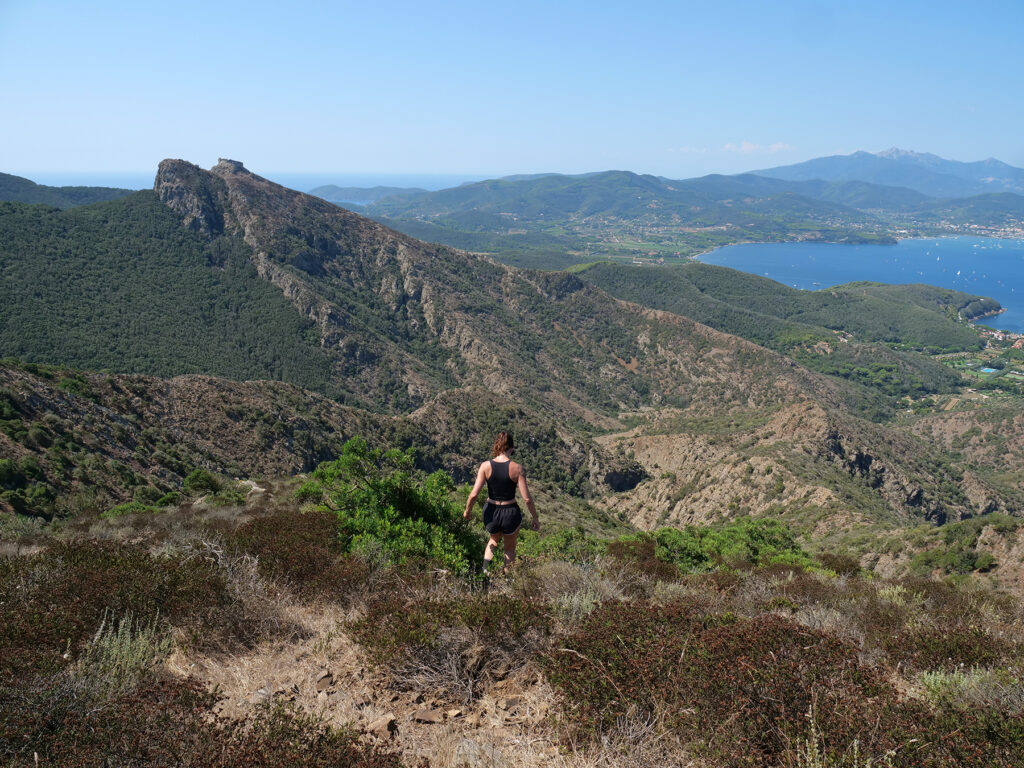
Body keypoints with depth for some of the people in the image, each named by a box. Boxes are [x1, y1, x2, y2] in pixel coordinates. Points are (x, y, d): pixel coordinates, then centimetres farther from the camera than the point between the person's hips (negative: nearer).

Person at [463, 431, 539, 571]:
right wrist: (536, 518, -1)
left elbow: (474, 495, -13)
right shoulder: (516, 468, -14)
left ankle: (485, 569, 18)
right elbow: (527, 498, -14)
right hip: (511, 513, -2)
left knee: (494, 539, 34)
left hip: (491, 512, 2)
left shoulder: (486, 466, -11)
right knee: (510, 548, 26)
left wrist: (467, 511, 5)